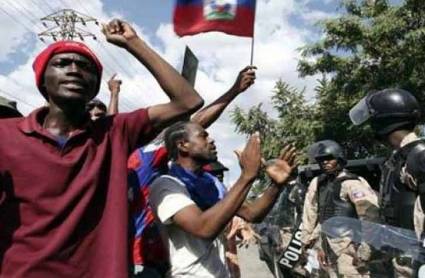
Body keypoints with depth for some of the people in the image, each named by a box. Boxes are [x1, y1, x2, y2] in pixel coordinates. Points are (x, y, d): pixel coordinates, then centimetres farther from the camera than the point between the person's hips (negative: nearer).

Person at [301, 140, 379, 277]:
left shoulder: (352, 183, -14)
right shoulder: (316, 183, 7)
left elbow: (370, 216, -19)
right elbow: (311, 213, 14)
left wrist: (364, 251, -19)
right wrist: (306, 239, 14)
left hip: (349, 248, -7)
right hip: (328, 247, 7)